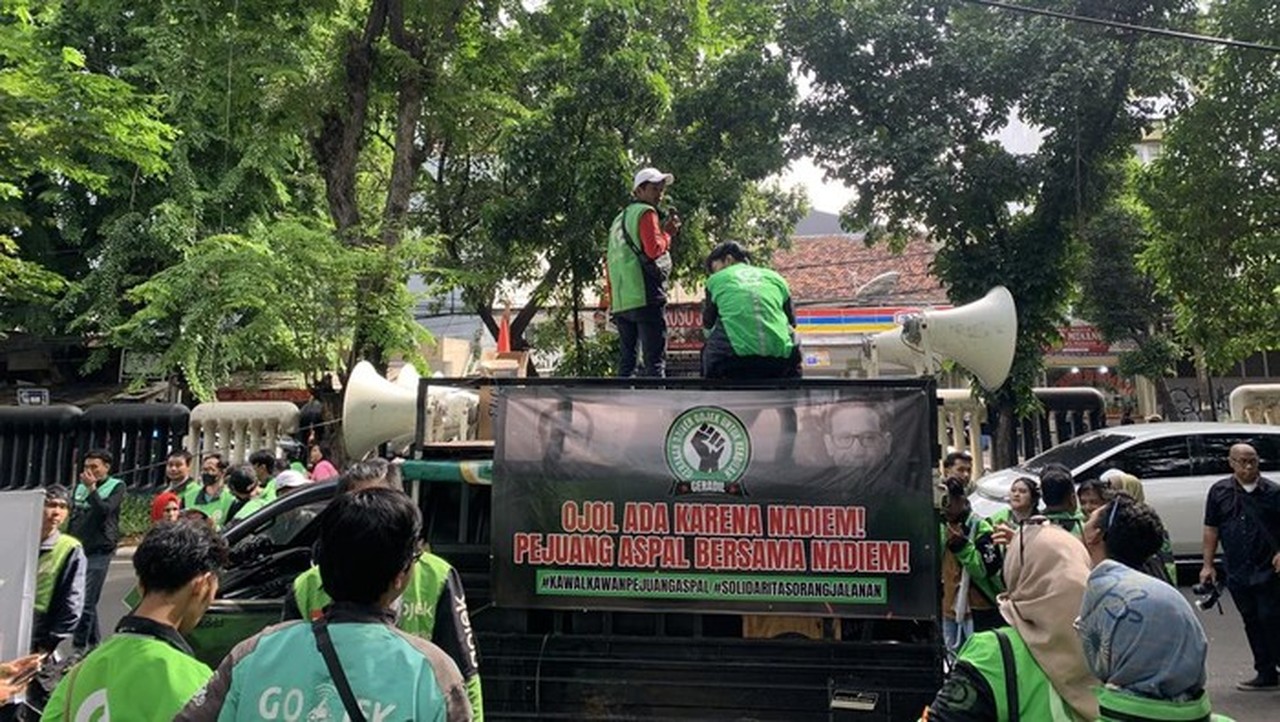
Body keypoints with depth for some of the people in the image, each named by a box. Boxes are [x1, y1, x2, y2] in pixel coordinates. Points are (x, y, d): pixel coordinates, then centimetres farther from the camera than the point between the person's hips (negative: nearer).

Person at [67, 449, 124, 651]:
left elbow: (104, 510, -16)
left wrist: (91, 488, -15)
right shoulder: (80, 486, 14)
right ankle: (94, 643, 21)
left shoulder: (116, 486, -1)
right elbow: (73, 518, 20)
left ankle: (79, 647, -6)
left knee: (86, 603, -10)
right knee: (88, 602, 10)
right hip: (77, 550, 6)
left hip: (98, 552, -5)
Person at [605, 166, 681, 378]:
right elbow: (654, 249, -15)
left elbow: (609, 264, 23)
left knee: (626, 362, 9)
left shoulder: (619, 219, 24)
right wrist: (667, 233, 3)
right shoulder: (646, 213, 0)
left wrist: (612, 300, 23)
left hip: (621, 301, 8)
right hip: (646, 297, -8)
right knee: (655, 360, -9)